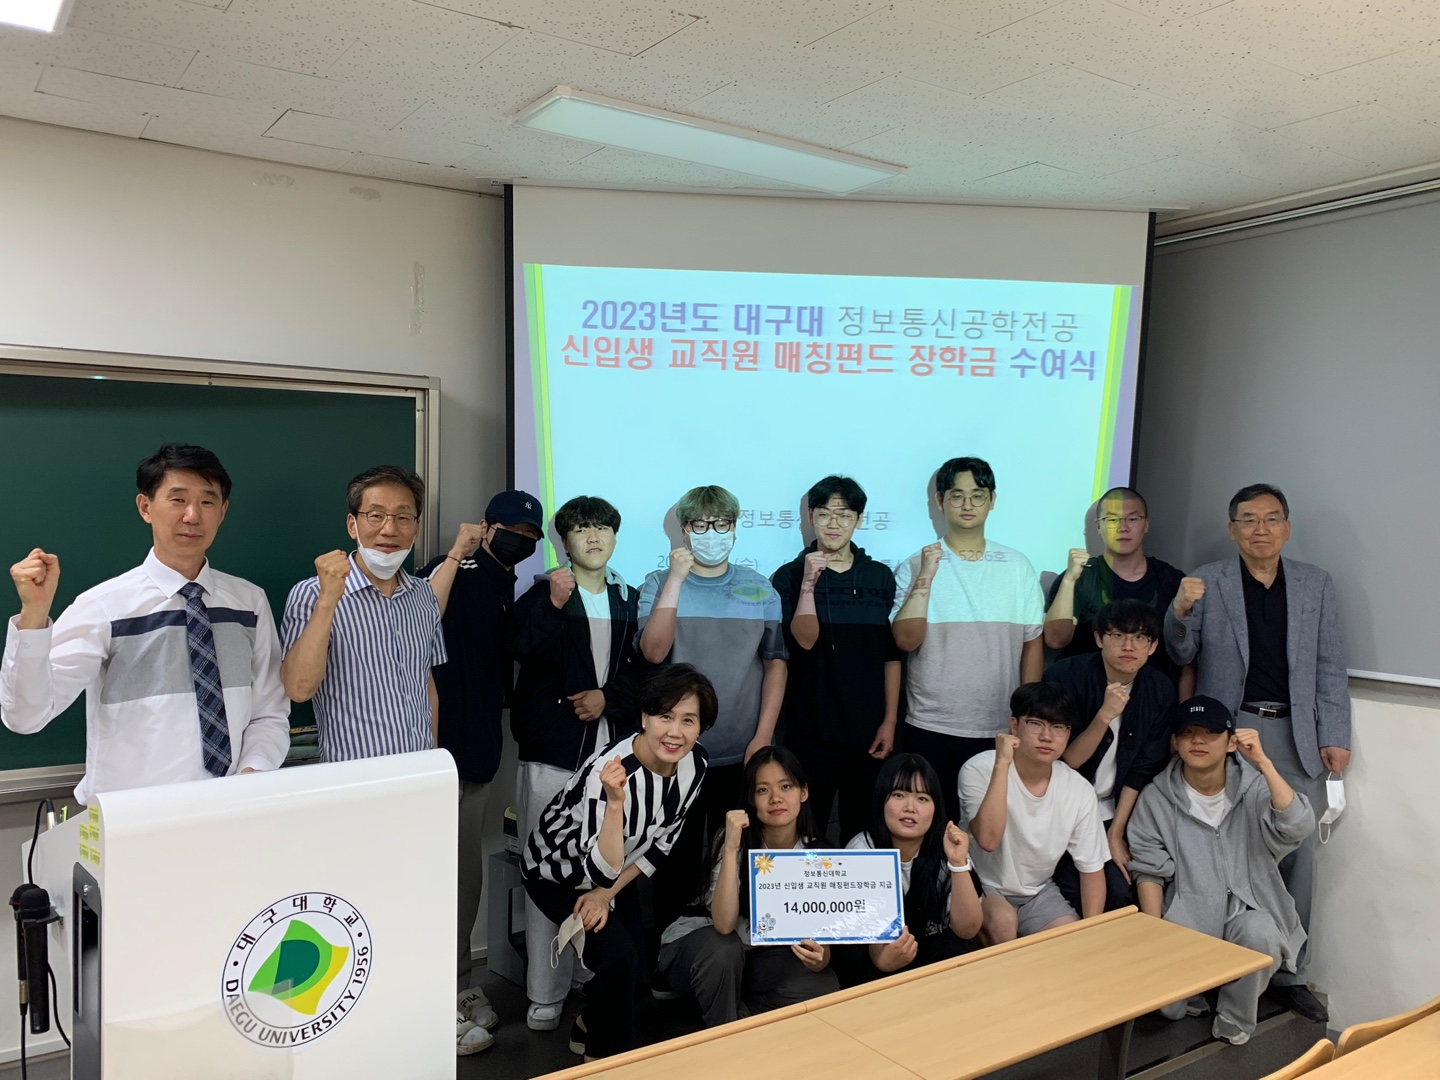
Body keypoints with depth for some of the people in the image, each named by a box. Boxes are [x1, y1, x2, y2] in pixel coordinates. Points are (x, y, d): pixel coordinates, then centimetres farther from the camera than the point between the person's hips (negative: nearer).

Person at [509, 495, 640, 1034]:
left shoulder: (629, 600, 13)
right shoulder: (542, 594, 4)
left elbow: (643, 667, 12)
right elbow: (523, 650, -13)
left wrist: (609, 697, -3)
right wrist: (554, 605, -25)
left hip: (614, 749, 3)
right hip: (554, 752, -2)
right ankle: (546, 995, 9)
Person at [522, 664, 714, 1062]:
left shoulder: (695, 762, -19)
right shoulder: (610, 770, -38)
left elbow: (662, 843, -6)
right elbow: (601, 871, -41)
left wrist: (607, 893, -11)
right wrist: (615, 802, -53)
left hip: (615, 872, 6)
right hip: (557, 871, -6)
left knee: (635, 962, 3)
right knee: (619, 955, -20)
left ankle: (588, 1025, 36)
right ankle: (604, 1058, 6)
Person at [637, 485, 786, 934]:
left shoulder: (759, 590, 6)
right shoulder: (660, 585, 2)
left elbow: (775, 664, 4)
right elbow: (653, 652, -13)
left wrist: (763, 737, -5)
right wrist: (676, 578, -16)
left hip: (741, 754, 1)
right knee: (677, 862, 6)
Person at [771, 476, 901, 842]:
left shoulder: (880, 577, 6)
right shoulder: (790, 576, 0)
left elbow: (891, 655, 6)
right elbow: (804, 641, -13)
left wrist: (889, 721, 2)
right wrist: (808, 584, -22)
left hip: (868, 732, 2)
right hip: (810, 732, -2)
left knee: (863, 833, 10)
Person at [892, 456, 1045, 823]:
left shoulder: (1018, 566, 6)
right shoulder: (915, 567, -1)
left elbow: (1033, 643, 8)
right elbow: (906, 640, -12)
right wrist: (926, 577, -17)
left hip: (1001, 730, 2)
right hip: (931, 728, -2)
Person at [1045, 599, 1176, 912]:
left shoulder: (1160, 691, -2)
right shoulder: (1065, 677, -16)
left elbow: (1143, 770, 0)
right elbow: (1067, 761, -17)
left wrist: (1115, 834, -5)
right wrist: (1105, 716, -32)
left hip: (1113, 813, 3)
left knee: (1122, 892, -14)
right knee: (1079, 894, -18)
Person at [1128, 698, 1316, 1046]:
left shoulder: (1253, 788, -4)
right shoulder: (1156, 798, -3)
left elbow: (1298, 828, -24)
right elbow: (1149, 872, 0)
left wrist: (1263, 763, -30)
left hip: (1246, 905, 1)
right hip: (1187, 911, 0)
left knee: (1260, 937, -35)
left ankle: (1234, 1023, -5)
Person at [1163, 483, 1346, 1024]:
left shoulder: (1316, 585, 9)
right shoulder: (1207, 581, 2)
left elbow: (1330, 668, 9)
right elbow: (1180, 655, 2)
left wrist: (1334, 736, 2)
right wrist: (1181, 612, -18)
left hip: (1294, 737, 2)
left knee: (1298, 856, 5)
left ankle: (1289, 973, 19)